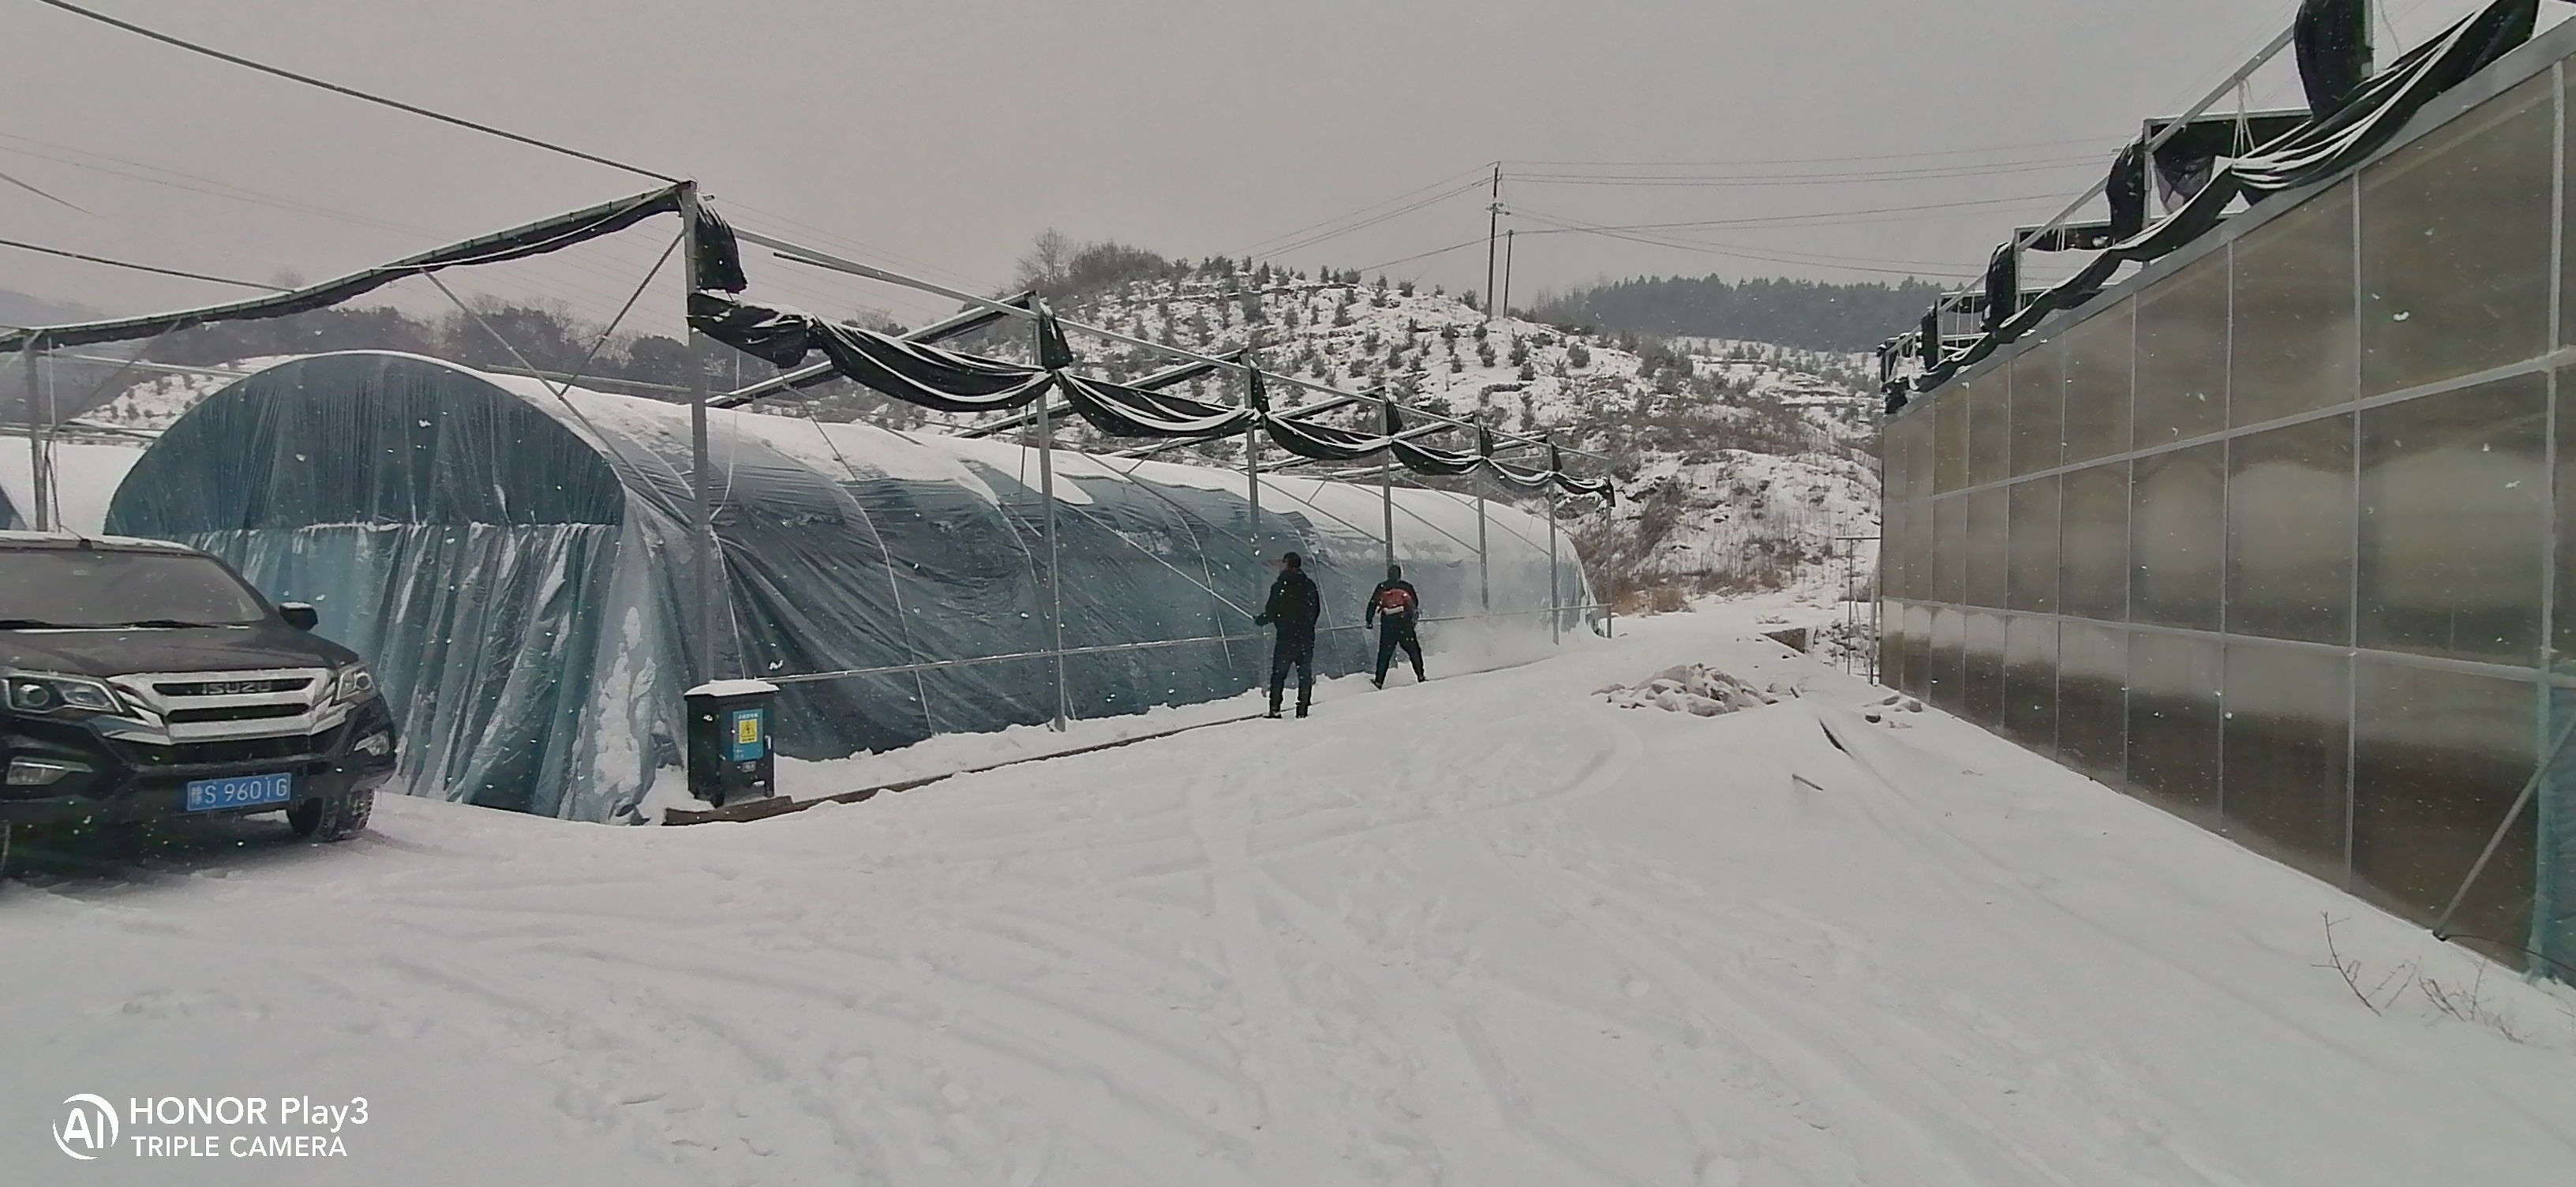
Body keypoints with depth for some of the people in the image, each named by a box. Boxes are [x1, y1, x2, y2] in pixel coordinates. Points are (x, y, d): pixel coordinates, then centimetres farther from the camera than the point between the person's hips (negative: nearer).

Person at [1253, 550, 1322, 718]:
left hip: (1286, 637, -4)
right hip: (1307, 637, 4)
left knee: (1279, 673, 3)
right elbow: (1317, 610, 11)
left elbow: (1272, 612, -10)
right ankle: (1303, 709, 7)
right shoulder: (1309, 585, 5)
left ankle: (1275, 709, -3)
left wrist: (1259, 620, 10)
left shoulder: (1280, 586, -10)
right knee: (1305, 673, 10)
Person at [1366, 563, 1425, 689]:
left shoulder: (1382, 587, 7)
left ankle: (1379, 680, 4)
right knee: (1413, 649, 10)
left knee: (1384, 652, 8)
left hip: (1388, 623, 1)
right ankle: (1420, 676, 4)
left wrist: (1369, 620, 11)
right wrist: (1415, 616, 29)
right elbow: (1415, 603, 12)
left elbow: (1373, 603, 4)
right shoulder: (1406, 586, 5)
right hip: (1404, 622, -1)